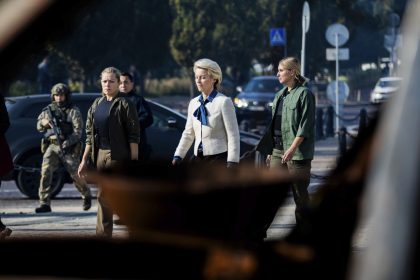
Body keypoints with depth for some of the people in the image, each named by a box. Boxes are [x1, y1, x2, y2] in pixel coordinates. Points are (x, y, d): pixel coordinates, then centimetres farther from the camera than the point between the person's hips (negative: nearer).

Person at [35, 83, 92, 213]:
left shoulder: (73, 111, -3)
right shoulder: (48, 110, 10)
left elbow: (78, 131, -11)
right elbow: (39, 127, 11)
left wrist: (67, 143, -26)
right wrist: (43, 122, -14)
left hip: (69, 148, -3)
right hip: (52, 147, 3)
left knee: (76, 175, 3)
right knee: (46, 171, -16)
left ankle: (87, 196, 32)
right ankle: (44, 204, -17)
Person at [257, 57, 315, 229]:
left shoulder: (304, 94, -8)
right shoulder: (280, 96, 16)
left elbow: (305, 126, -15)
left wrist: (293, 148, -22)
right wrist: (270, 151, 17)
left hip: (297, 152, -7)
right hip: (278, 151, 7)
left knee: (300, 193, 1)